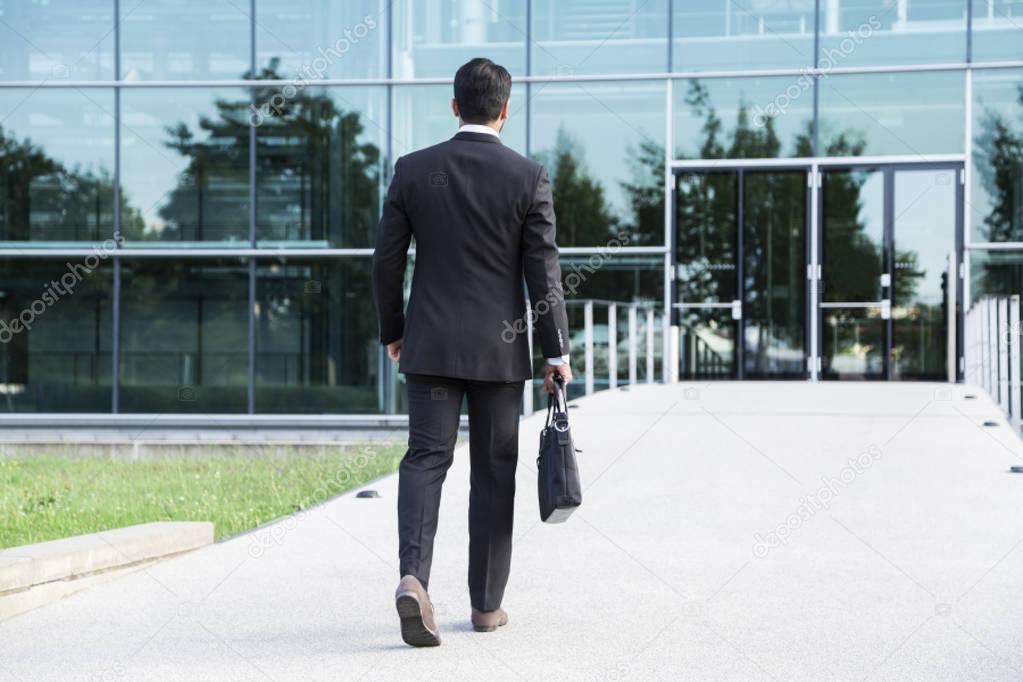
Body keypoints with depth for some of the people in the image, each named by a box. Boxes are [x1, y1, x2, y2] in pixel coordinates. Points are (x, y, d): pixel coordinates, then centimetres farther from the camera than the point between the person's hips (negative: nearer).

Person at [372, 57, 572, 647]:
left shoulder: (413, 170, -2)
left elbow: (388, 259, 1)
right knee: (494, 471, 9)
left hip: (431, 343, 1)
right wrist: (557, 351, 1)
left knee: (425, 459, 1)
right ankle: (487, 603, 15)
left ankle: (414, 575, -22)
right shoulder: (529, 177, -6)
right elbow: (543, 272, -7)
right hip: (500, 348, -1)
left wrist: (392, 331, 14)